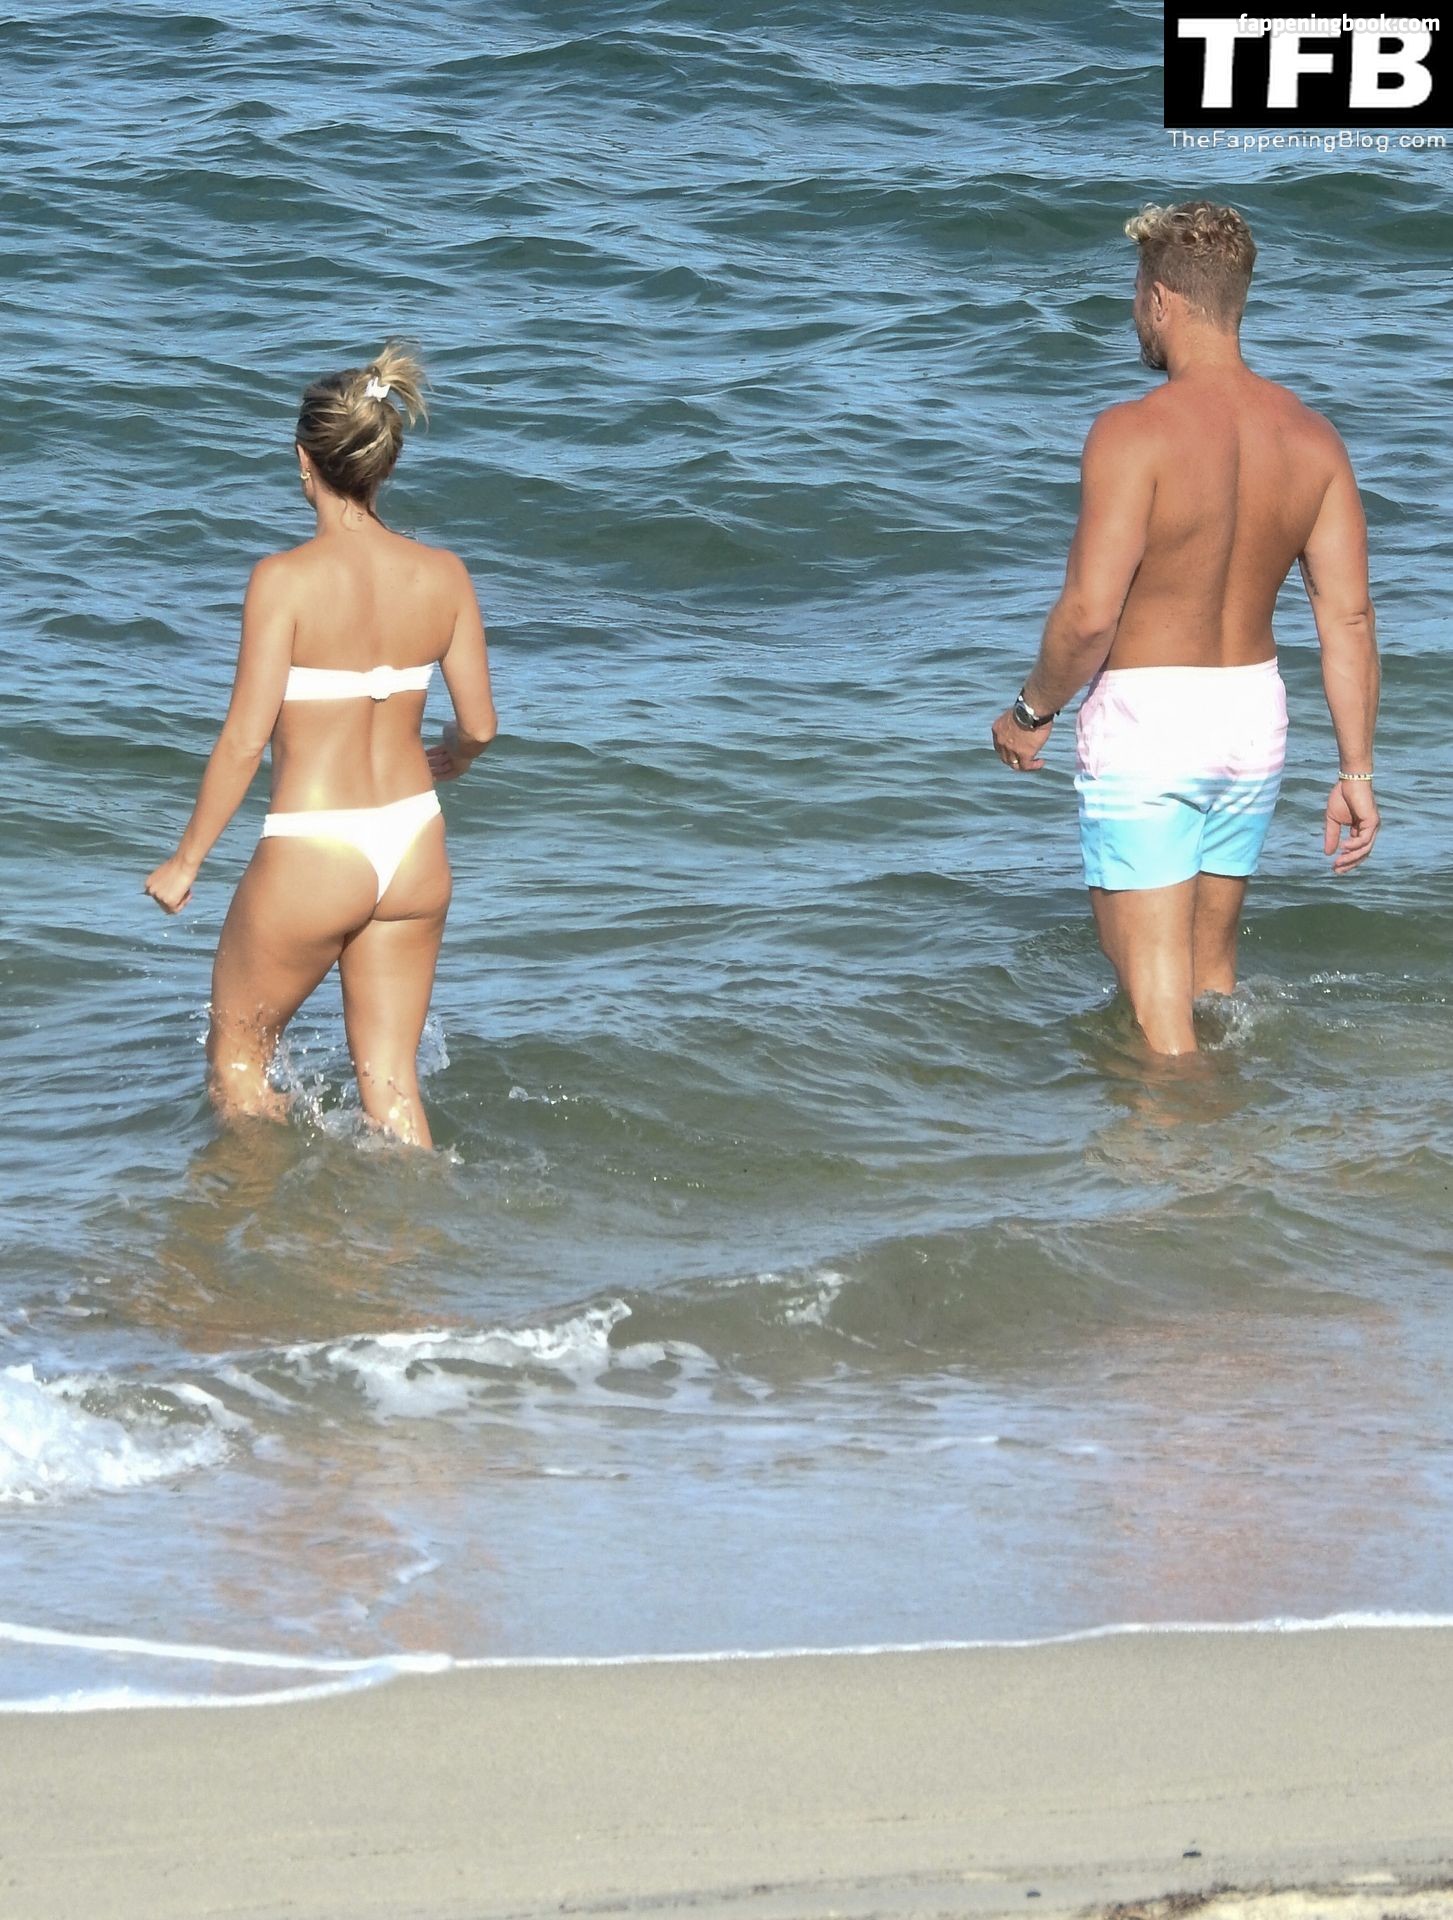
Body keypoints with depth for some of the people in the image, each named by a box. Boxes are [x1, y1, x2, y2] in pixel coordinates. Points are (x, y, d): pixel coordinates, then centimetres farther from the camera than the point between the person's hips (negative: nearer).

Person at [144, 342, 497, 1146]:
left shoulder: (287, 580, -17)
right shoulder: (441, 575, -3)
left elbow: (245, 738, -17)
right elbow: (478, 726, 4)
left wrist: (185, 861, -5)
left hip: (312, 856, -5)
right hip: (414, 851, 5)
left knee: (235, 1054, 17)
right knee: (391, 1082, 14)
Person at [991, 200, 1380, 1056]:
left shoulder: (1134, 434, -19)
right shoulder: (1311, 437, -1)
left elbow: (1089, 614, -22)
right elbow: (1350, 617, -1)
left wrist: (1033, 712, -4)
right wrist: (1357, 773, 4)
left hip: (1146, 720, -6)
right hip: (1256, 712, 6)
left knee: (1154, 992, -2)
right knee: (1212, 965, 22)